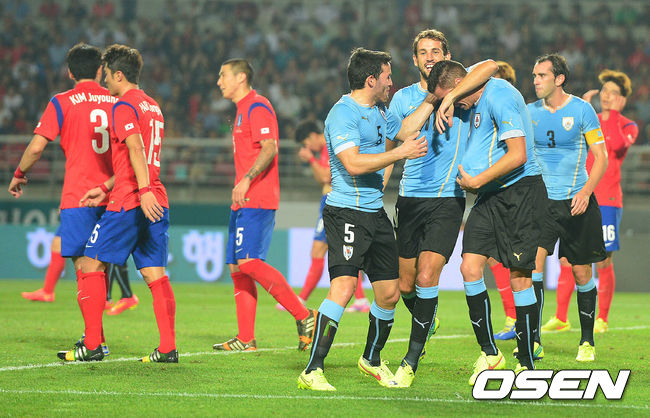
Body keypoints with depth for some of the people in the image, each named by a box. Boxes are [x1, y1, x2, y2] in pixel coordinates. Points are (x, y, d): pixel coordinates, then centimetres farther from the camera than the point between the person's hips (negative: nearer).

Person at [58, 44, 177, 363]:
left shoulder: (124, 107, -8)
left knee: (91, 265, 1)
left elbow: (136, 149, -22)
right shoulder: (152, 107, 20)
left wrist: (144, 191, -33)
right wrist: (106, 190, 27)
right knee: (155, 274, 5)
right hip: (156, 203, 8)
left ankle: (92, 346, 0)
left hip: (129, 204, -8)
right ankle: (168, 348, -3)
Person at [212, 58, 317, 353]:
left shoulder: (257, 107, -8)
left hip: (257, 201, -10)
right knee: (237, 267, 6)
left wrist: (246, 180, -32)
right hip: (244, 202, 10)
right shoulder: (243, 110, 23)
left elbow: (269, 148, -22)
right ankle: (246, 339, 6)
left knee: (249, 262, -19)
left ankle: (303, 316, -17)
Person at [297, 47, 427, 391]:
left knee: (389, 293, 11)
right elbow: (353, 163, -24)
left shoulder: (378, 111, 16)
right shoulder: (343, 114, -13)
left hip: (375, 212, 9)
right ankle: (312, 372, -21)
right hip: (346, 212, -9)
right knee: (343, 288, -20)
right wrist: (400, 153, -21)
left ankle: (372, 359, 34)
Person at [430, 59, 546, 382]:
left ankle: (526, 365, 2)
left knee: (519, 277, -6)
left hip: (520, 192, -9)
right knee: (470, 266, -2)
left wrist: (477, 181, -16)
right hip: (490, 196, 9)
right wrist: (447, 103, 18)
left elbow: (518, 155, -24)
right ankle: (489, 352, 8)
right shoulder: (477, 98, 10)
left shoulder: (500, 98, -18)